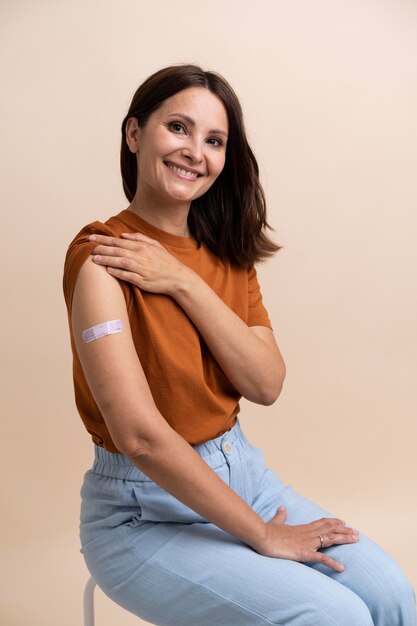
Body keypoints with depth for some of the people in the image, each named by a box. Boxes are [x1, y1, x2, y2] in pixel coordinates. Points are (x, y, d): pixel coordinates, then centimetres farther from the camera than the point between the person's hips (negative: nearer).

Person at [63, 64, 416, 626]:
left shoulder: (228, 253, 4)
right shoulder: (101, 256, -17)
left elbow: (267, 384, -7)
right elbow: (140, 436, -24)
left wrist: (184, 283, -19)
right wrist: (262, 536, -18)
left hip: (239, 470, 6)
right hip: (145, 511, -5)